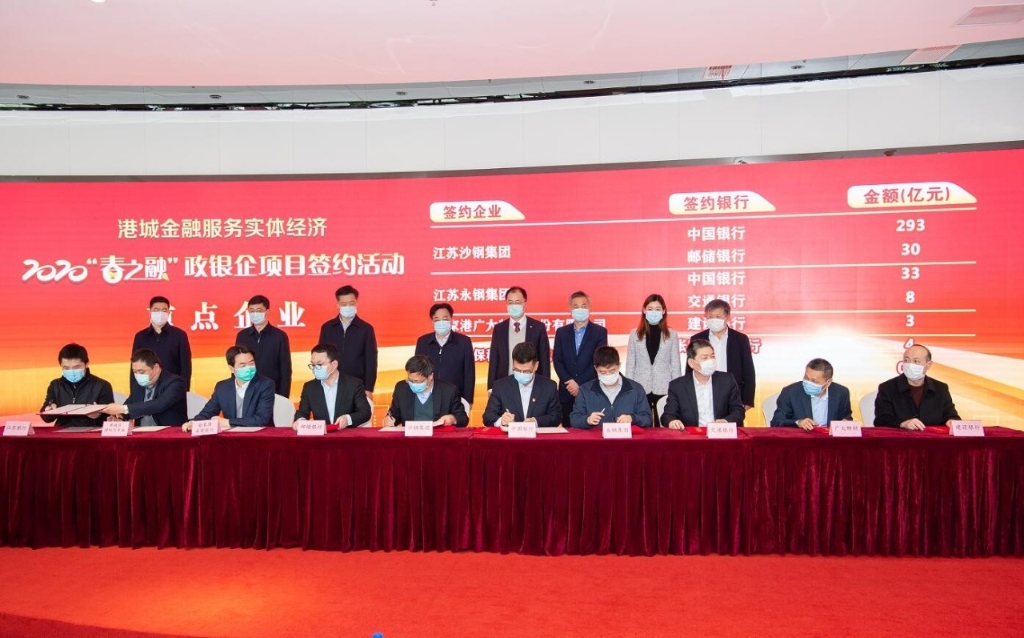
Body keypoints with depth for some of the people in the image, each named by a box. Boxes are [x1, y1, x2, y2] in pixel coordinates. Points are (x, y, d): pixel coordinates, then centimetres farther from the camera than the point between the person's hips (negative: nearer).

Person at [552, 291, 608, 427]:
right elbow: (557, 360, 4)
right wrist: (569, 382, -11)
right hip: (567, 391, 3)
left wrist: (580, 383, -12)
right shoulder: (561, 332, 11)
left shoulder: (600, 331, 2)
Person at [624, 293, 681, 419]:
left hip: (664, 389, 0)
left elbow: (676, 364, 5)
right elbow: (630, 364, 7)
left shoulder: (672, 335, 4)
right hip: (641, 389, 1)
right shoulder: (635, 334, 5)